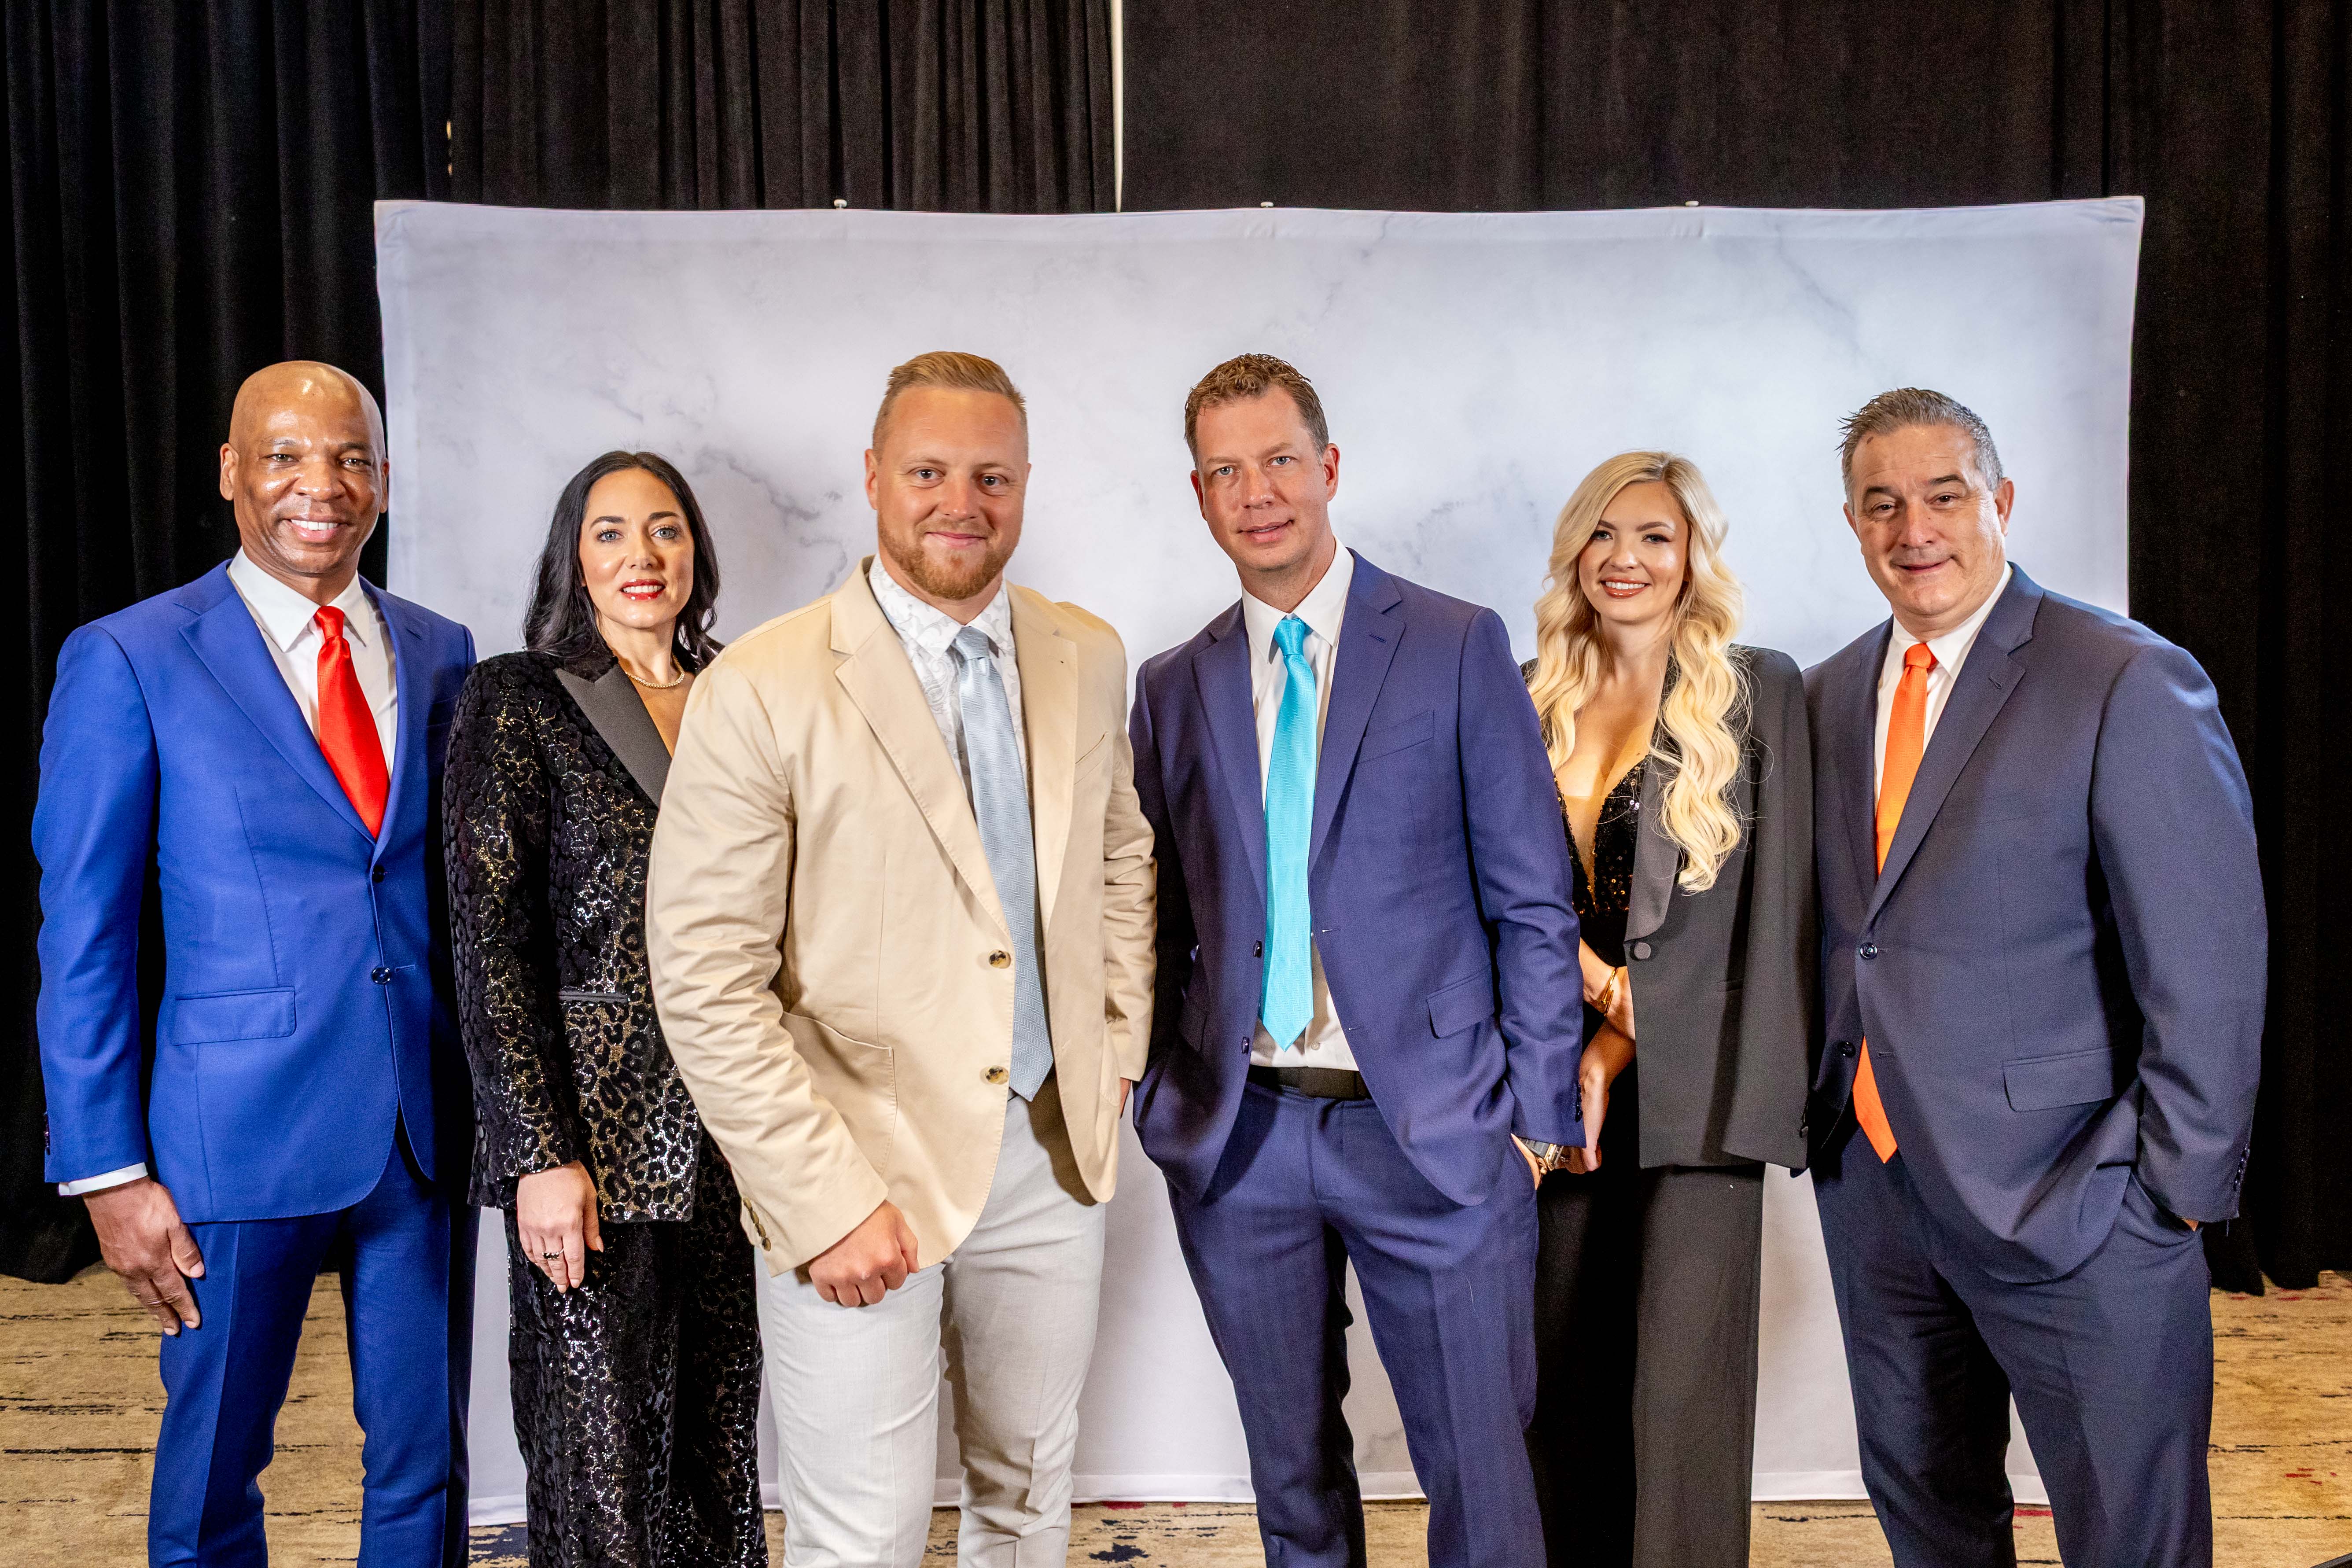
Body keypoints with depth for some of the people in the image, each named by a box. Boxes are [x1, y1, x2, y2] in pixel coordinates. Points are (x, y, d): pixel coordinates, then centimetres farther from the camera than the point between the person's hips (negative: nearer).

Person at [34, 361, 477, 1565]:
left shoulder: (439, 653, 6)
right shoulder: (128, 661, -6)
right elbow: (82, 938, -5)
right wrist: (108, 1171, -7)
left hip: (429, 1126, 4)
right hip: (242, 1131, -3)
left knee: (424, 1460, 14)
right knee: (213, 1466, 14)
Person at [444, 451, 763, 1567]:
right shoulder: (518, 699, -3)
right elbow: (490, 941, -8)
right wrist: (540, 1153, -14)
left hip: (733, 1135, 4)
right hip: (595, 1132, -4)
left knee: (720, 1439, 13)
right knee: (601, 1455, 4)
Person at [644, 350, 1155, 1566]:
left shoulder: (1089, 659, 3)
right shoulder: (760, 691, -14)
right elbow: (704, 979, -15)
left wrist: (1117, 1045, 9)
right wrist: (825, 1201, -18)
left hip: (1052, 1152, 5)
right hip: (859, 1170, -5)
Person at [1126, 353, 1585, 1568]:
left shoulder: (1458, 647, -1)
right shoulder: (1172, 688, 8)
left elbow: (1531, 899, -2)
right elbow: (1164, 918, 12)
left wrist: (1538, 1112, -6)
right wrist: (1164, 1090, 3)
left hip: (1432, 1130, -3)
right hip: (1237, 1142, 3)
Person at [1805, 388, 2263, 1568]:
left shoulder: (2132, 684, -12)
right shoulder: (1830, 695, 8)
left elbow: (2209, 973, -12)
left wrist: (2174, 1186, -12)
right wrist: (1827, 1107, 7)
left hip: (2070, 1203, -5)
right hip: (1872, 1182, 6)